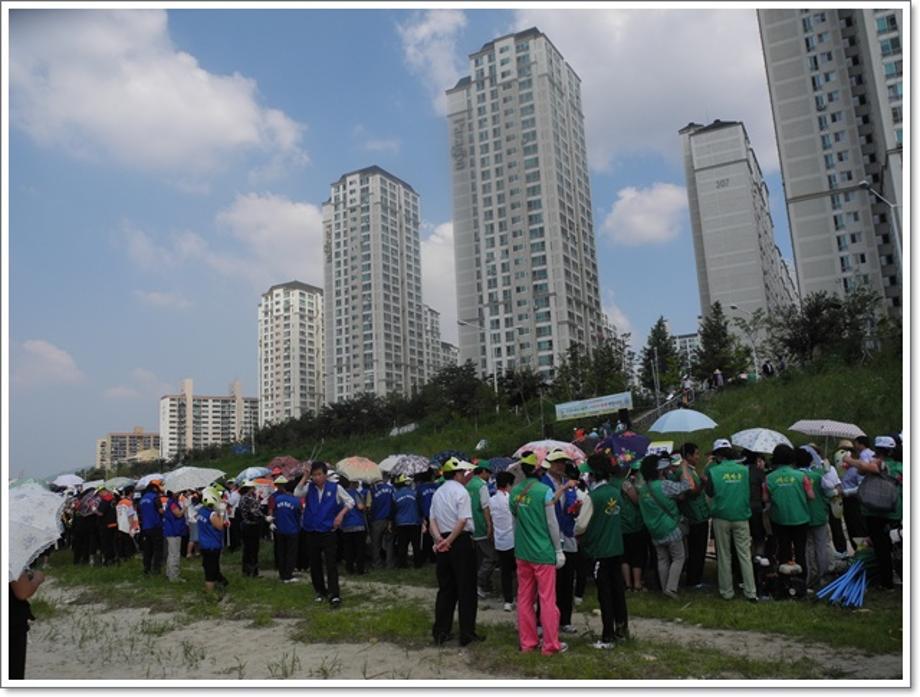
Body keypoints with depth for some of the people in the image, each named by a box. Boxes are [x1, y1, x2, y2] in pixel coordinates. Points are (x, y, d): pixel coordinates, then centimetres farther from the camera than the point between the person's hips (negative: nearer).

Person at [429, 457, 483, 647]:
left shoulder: (437, 493, 12)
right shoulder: (461, 491, -10)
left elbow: (433, 520, 3)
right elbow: (462, 521, -19)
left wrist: (439, 538, -9)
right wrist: (449, 541, -14)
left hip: (442, 543, 7)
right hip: (461, 542, -7)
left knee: (445, 588, 14)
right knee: (466, 589, 3)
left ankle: (441, 632, 17)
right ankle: (467, 633, 7)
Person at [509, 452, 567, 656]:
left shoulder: (514, 492, 2)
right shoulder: (545, 490, -14)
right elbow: (552, 523, -11)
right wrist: (559, 550, -3)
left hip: (522, 552, 5)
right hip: (543, 553, -5)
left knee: (524, 598, 12)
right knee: (547, 599, 3)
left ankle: (527, 642, 20)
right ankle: (551, 645, 10)